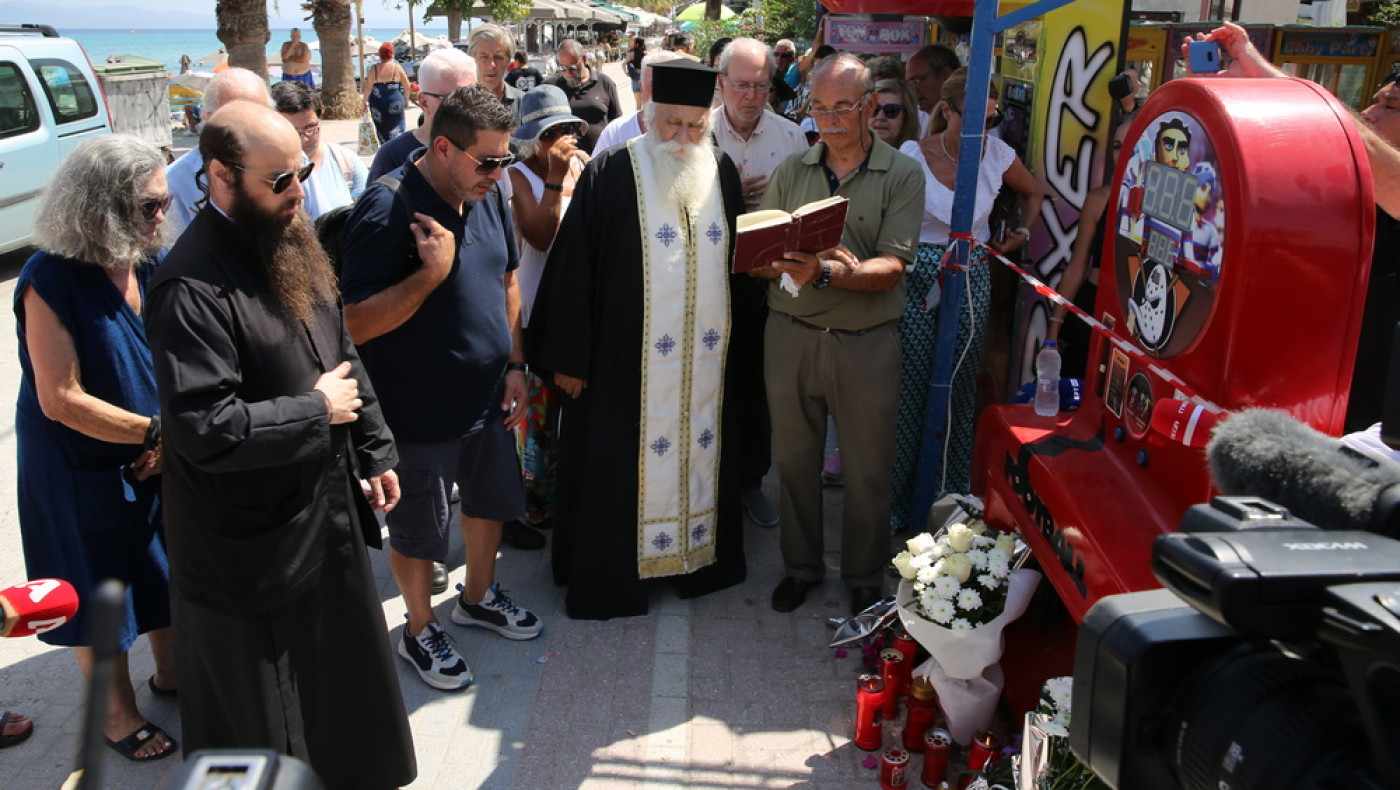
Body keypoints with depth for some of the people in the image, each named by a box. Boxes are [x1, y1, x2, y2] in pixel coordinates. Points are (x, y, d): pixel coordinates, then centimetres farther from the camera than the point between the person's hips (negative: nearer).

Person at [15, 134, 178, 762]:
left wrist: (171, 438, -10)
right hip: (83, 468, -5)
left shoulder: (150, 264, -5)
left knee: (166, 569, 20)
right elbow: (61, 400, -23)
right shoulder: (50, 280, -23)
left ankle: (171, 671, 44)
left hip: (160, 458, 5)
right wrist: (157, 431, -19)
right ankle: (118, 713, 34)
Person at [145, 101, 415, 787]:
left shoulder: (291, 243, 4)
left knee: (345, 688, 27)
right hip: (251, 551, -8)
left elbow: (343, 355, 13)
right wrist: (317, 411, -18)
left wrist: (374, 450, 11)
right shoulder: (191, 287, -25)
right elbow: (208, 431, -30)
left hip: (328, 513, 9)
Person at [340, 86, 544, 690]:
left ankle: (478, 597, 48)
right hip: (420, 412, -7)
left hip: (488, 399, 7)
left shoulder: (488, 197, 0)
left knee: (492, 501, 24)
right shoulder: (388, 210, -23)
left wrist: (514, 364, 8)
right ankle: (419, 630, 35)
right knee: (418, 532, 11)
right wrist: (433, 271, -32)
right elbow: (358, 323, -26)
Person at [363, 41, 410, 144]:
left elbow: (368, 87, -5)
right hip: (395, 101, -1)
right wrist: (406, 98, 14)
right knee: (396, 128, 6)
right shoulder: (397, 67, -3)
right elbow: (407, 85, -1)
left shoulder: (374, 69, -4)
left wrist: (365, 101, 6)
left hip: (378, 103, 1)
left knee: (381, 128, 13)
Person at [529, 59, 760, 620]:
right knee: (617, 466, 6)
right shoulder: (610, 174, -10)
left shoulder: (722, 173, 5)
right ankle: (606, 577, 23)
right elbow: (574, 269, -11)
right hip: (625, 359, -4)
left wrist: (742, 342, 11)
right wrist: (569, 357, -11)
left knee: (700, 453, 16)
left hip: (708, 360, 5)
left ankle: (699, 557, 35)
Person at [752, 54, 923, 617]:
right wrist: (794, 264, -21)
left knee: (868, 472, 8)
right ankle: (802, 565, 33)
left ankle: (865, 579, 28)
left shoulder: (903, 175, -3)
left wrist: (825, 273, -29)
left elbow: (890, 269, -13)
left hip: (866, 342, -2)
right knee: (794, 460, 13)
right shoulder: (791, 171, 6)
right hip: (790, 334, 3)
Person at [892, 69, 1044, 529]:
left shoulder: (997, 154, 1)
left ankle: (950, 495, 18)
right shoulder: (913, 156, -7)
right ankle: (900, 498, 12)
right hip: (918, 276, -2)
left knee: (961, 385, 5)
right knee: (910, 386, -3)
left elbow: (1033, 193, 21)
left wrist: (1018, 237, 12)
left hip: (972, 276, 3)